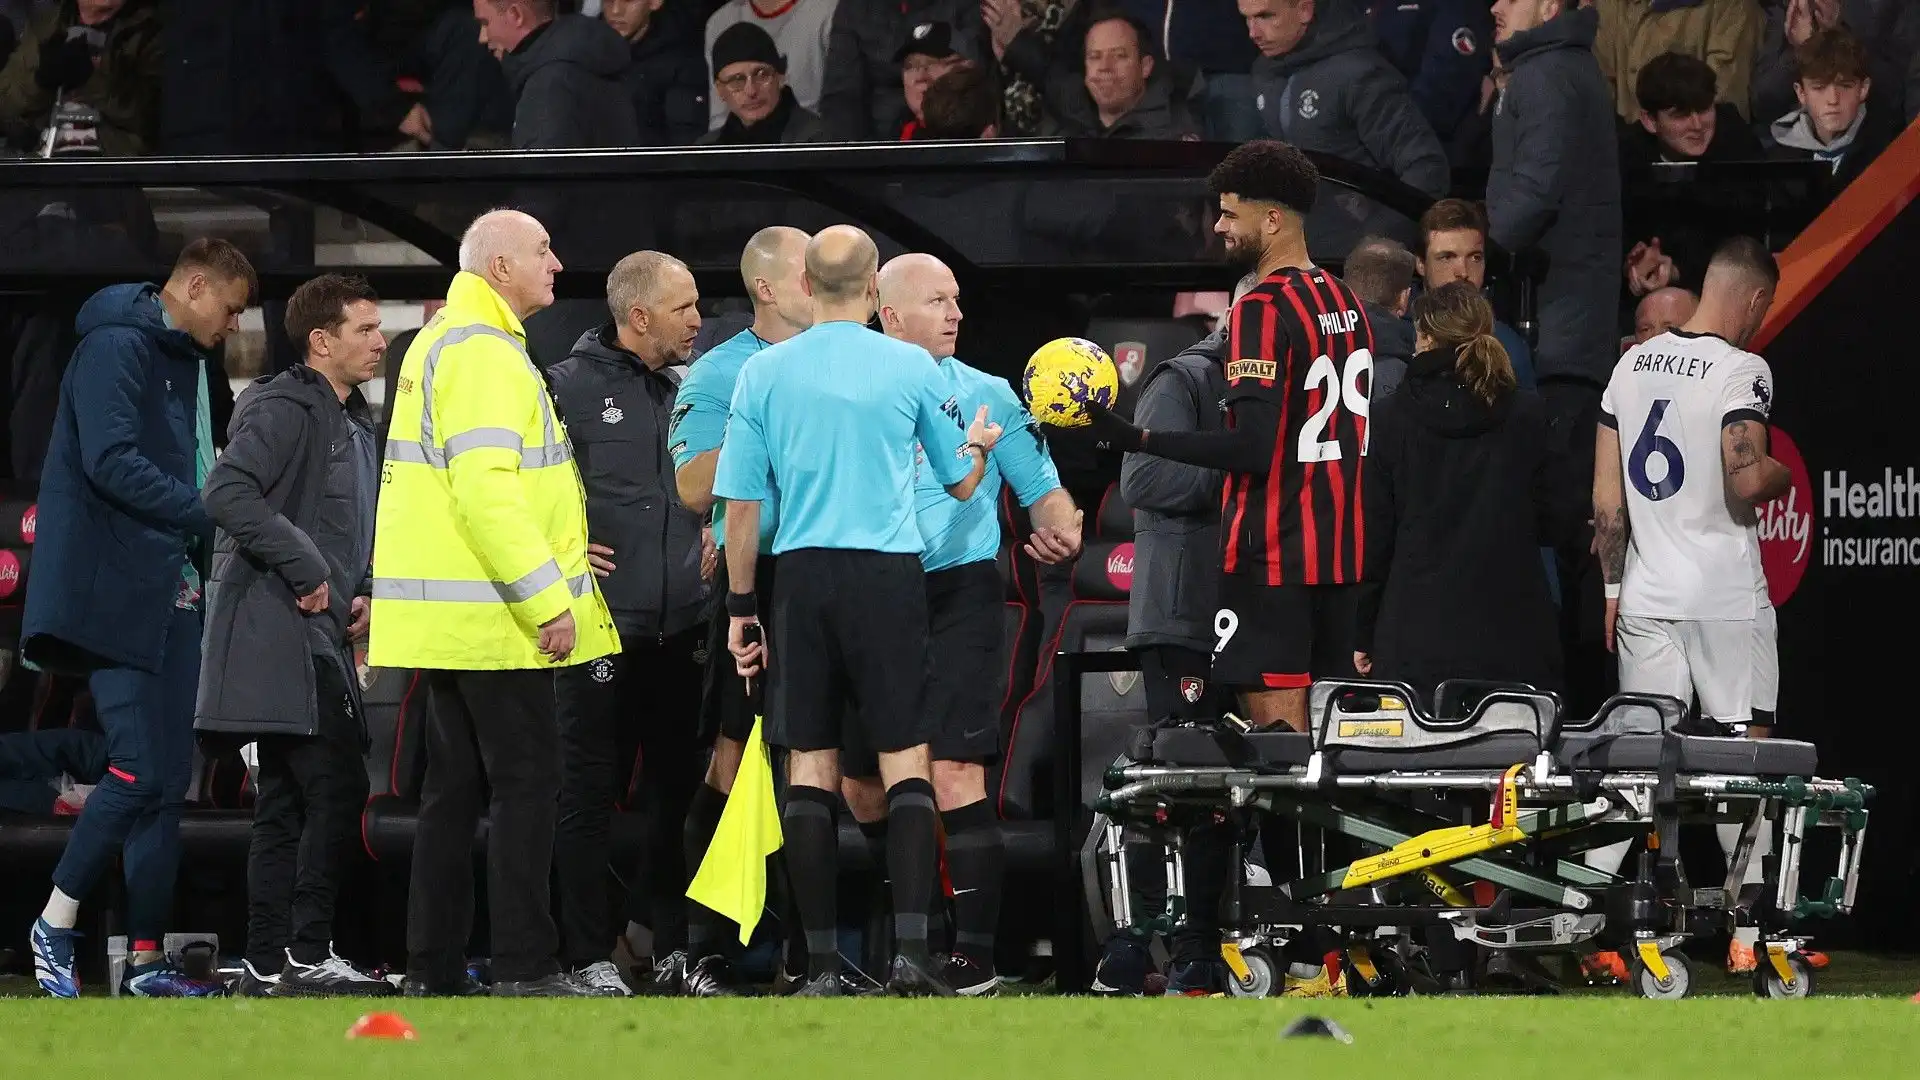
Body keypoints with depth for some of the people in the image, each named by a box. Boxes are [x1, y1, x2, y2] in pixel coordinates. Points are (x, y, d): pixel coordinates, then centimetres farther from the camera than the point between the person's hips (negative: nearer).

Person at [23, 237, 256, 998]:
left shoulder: (184, 363, 19)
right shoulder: (116, 348, -10)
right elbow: (111, 461, -20)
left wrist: (202, 524, 3)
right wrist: (208, 519, -18)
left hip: (171, 591, 10)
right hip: (115, 593, -10)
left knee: (168, 779, 5)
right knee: (141, 771, -14)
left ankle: (146, 958, 7)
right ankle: (56, 923, -1)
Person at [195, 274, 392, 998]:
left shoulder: (353, 423, 20)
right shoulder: (284, 408, -11)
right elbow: (228, 492, -23)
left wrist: (363, 589, 11)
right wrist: (305, 570, -21)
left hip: (319, 633, 10)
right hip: (278, 630, -10)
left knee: (285, 804, 10)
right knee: (337, 789, -14)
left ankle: (269, 962, 12)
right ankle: (307, 957, -12)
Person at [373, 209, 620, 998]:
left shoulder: (438, 344, 20)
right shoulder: (484, 354, -14)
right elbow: (485, 489, -24)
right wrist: (547, 599, -22)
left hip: (444, 617, 10)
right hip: (495, 615, -10)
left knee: (456, 785, 11)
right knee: (526, 779, -7)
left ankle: (434, 966, 11)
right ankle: (524, 968, -9)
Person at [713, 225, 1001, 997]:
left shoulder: (765, 373, 2)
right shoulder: (910, 368, 0)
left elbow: (741, 505, 3)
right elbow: (960, 482, 13)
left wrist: (741, 605, 13)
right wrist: (980, 444, 35)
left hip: (803, 576, 1)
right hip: (889, 572, -1)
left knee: (810, 767, 5)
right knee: (906, 761, 0)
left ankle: (822, 964, 2)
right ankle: (911, 949, -13)